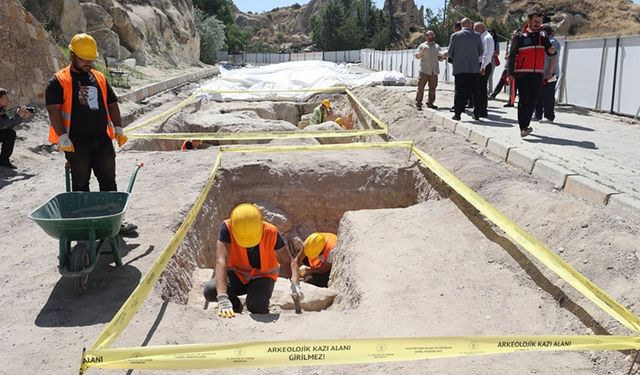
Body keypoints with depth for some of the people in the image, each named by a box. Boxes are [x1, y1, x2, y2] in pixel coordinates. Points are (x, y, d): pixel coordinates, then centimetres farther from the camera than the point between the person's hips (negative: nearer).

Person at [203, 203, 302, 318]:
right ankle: (236, 306, 5)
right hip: (237, 274, 1)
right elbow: (221, 261, -38)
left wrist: (295, 284, -39)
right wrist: (222, 299, -49)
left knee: (257, 306, -32)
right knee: (210, 291, -28)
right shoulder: (227, 228, -28)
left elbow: (290, 261, -19)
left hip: (262, 276, -1)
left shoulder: (271, 232, -25)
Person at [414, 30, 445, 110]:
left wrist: (442, 56, -4)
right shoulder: (422, 46, 6)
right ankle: (418, 103, -4)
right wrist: (422, 51, -15)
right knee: (421, 87, -7)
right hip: (424, 70, -4)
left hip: (434, 71, 4)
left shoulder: (437, 46, 16)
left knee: (432, 87, 5)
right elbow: (417, 56, 2)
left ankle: (430, 103, 14)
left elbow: (440, 59, 19)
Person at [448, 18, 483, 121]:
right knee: (475, 91, 7)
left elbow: (450, 53, 2)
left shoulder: (455, 36, -2)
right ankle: (476, 113, 8)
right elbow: (481, 52, 8)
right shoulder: (477, 36, 1)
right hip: (474, 68, 1)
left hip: (459, 68, -1)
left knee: (459, 91, 2)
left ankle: (458, 113, 0)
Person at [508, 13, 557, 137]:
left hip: (538, 74, 5)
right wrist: (510, 74, -9)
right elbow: (512, 56, -2)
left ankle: (526, 125, 19)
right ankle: (523, 128, -9)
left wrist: (552, 51, -14)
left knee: (533, 100, 8)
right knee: (524, 100, -8)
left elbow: (550, 52, 12)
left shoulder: (543, 36, 13)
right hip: (522, 74, -5)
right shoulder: (520, 37, 0)